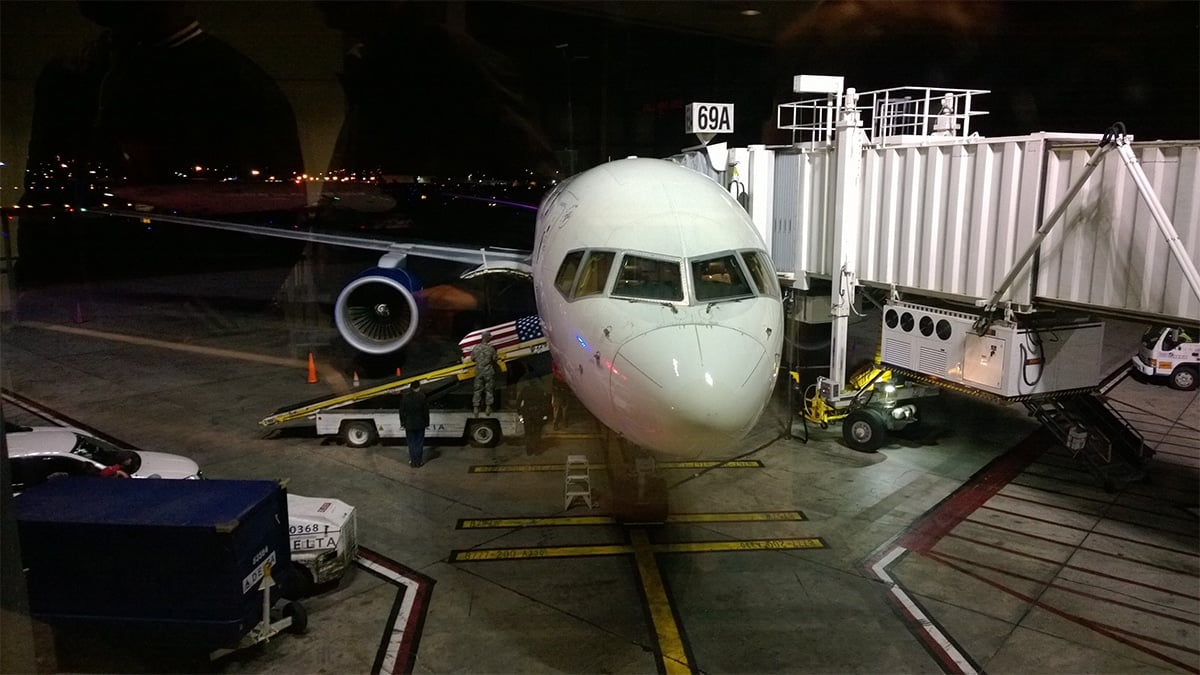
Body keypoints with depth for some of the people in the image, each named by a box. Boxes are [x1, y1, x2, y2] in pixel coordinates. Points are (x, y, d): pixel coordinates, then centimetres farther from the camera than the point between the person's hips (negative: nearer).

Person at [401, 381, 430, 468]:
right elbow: (426, 411, -5)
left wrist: (403, 422, 8)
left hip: (409, 425, 1)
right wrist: (426, 422, 5)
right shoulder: (423, 397, -11)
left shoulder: (405, 398, -8)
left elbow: (402, 412, -2)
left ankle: (413, 461, 13)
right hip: (420, 424, 0)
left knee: (411, 444, 10)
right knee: (419, 444, 9)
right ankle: (419, 461, 12)